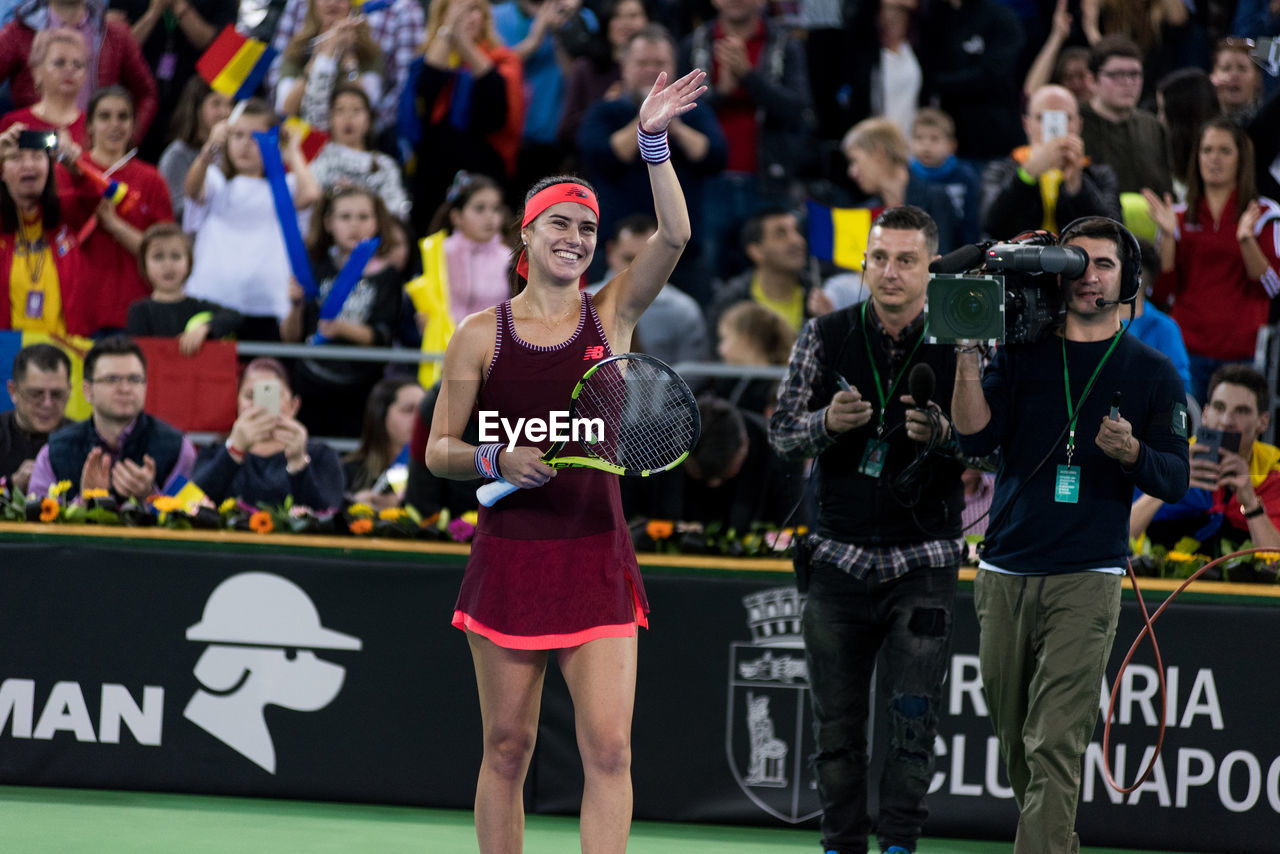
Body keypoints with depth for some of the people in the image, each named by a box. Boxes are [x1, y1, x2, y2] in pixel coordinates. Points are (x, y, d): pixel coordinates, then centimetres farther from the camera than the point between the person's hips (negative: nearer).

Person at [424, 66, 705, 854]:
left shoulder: (612, 315, 6)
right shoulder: (481, 336, 3)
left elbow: (675, 234, -9)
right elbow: (438, 450, 6)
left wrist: (655, 142, -20)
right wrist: (495, 459, -14)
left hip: (597, 558, 1)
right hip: (511, 558, -1)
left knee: (609, 748, -9)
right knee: (507, 750, 5)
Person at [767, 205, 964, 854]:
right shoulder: (826, 337, 1)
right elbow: (782, 434, 2)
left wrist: (942, 435, -23)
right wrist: (827, 423, -18)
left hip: (923, 561, -2)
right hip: (839, 553, 2)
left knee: (913, 717, -9)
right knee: (837, 722, 6)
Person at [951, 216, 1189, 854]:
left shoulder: (1152, 373, 8)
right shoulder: (1021, 356, 11)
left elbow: (1175, 479, 4)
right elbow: (976, 438, -1)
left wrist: (1131, 452, -18)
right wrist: (967, 356, -12)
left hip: (1087, 580, -3)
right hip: (1005, 575, 3)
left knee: (1054, 745, -14)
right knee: (1014, 740, 8)